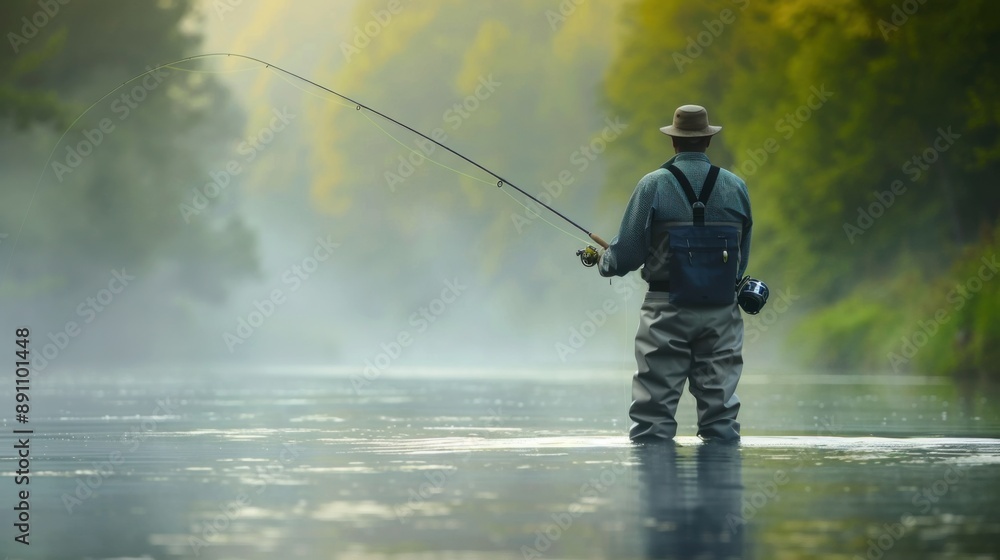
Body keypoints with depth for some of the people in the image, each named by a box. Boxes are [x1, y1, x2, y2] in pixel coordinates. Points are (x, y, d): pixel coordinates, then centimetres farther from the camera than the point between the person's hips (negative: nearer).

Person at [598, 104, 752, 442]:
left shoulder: (654, 185, -5)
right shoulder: (736, 187, 4)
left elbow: (629, 252, -4)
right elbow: (742, 257, 11)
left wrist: (605, 262, 17)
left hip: (668, 311, -3)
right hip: (721, 312, 3)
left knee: (655, 402, 0)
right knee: (720, 400, 7)